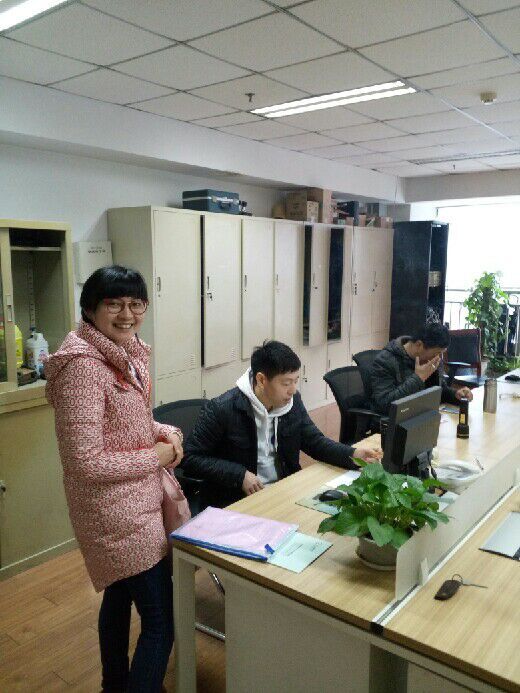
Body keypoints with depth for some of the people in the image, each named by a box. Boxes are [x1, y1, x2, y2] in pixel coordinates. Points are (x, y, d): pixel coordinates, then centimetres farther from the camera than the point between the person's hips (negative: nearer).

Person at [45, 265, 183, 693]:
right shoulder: (84, 365, -25)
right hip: (119, 512, -9)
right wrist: (157, 456, -17)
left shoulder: (127, 352, 2)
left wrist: (164, 431, -3)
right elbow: (85, 463, -26)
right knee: (161, 621, 0)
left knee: (119, 595, 27)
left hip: (131, 502, 9)